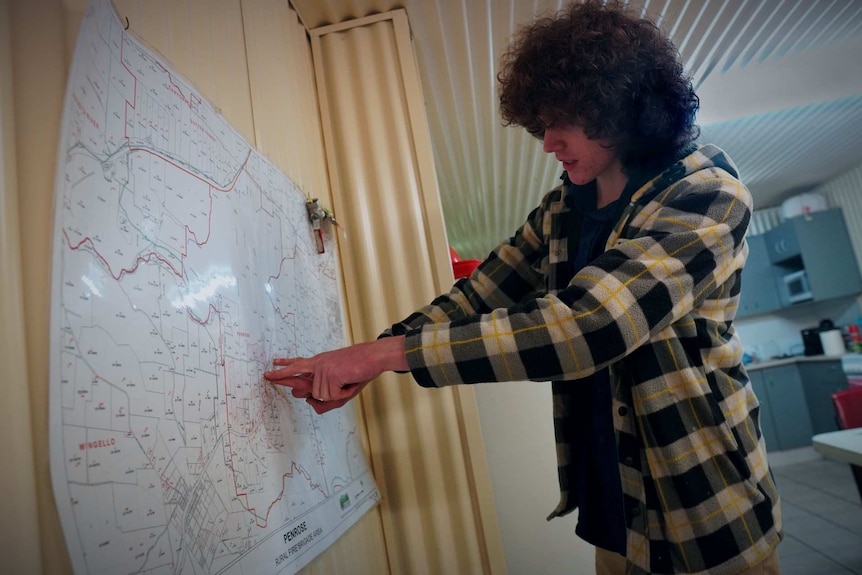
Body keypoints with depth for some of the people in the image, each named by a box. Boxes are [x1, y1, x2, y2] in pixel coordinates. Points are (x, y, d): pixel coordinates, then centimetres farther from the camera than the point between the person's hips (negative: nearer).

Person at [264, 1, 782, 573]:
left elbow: (580, 327, -32)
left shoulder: (706, 195, -19)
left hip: (707, 510, -5)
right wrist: (361, 362, -12)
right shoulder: (563, 209, 2)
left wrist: (386, 351, -30)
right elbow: (478, 295, -2)